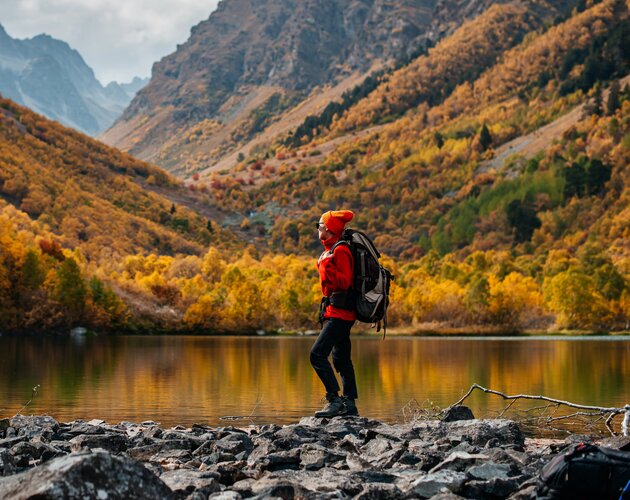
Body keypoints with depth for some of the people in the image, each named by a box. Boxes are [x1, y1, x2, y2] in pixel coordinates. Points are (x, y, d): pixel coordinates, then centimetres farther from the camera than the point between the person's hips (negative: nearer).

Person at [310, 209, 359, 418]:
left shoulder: (340, 250, -13)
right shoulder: (331, 250, 16)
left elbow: (344, 282, -20)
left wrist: (327, 267, -28)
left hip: (339, 313, -11)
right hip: (337, 312, 11)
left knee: (318, 354, -17)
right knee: (341, 359, 12)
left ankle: (335, 400, -18)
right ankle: (349, 404, 16)